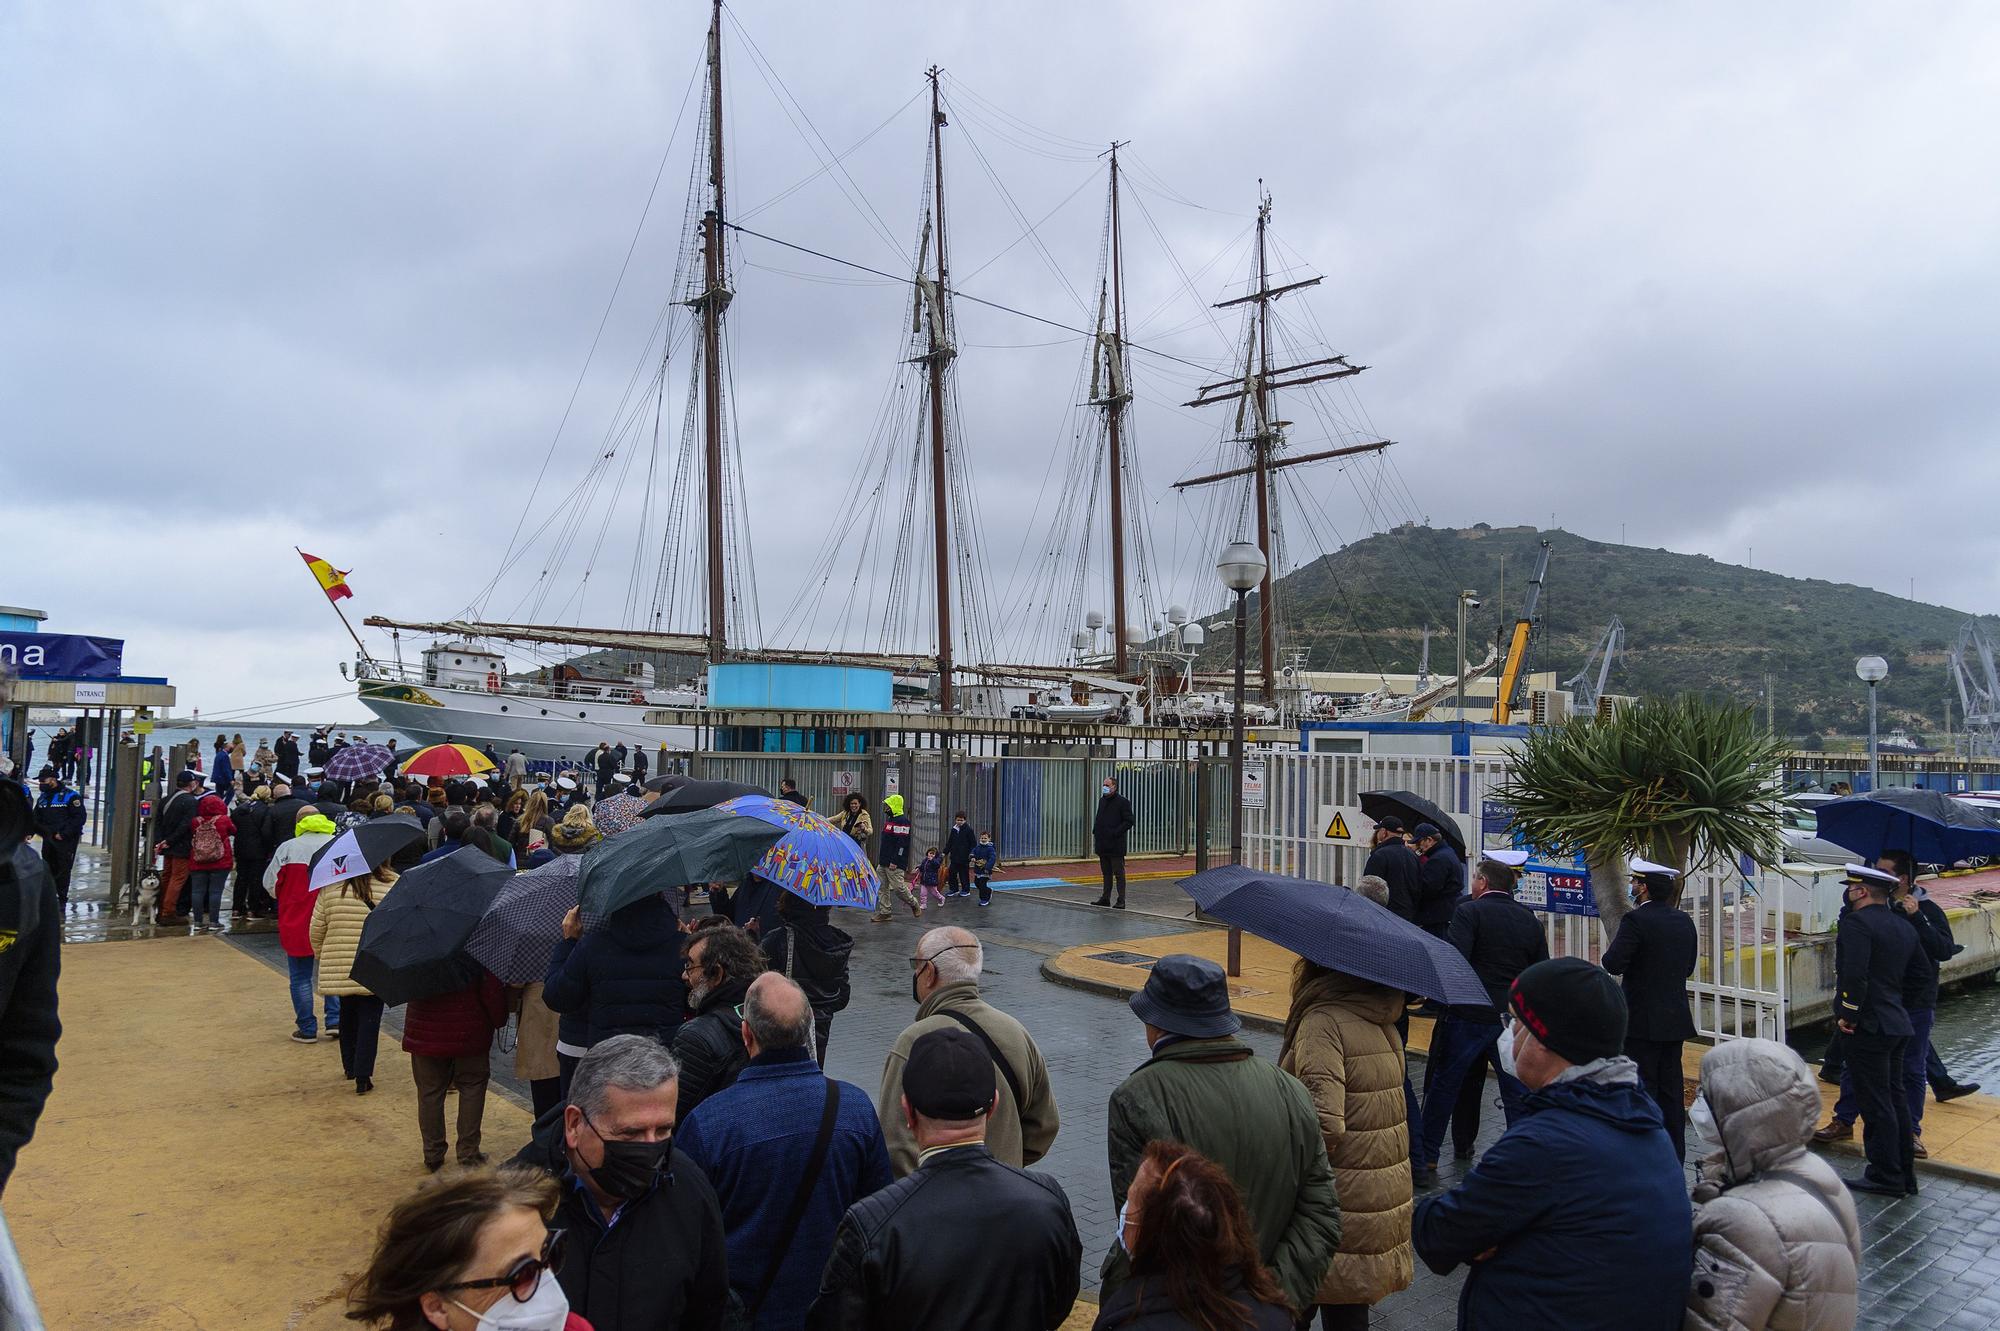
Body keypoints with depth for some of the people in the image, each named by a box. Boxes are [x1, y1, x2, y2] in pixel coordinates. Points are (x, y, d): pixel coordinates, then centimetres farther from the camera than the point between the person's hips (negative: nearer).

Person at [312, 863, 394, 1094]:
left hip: (339, 969, 3)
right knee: (369, 1018, 4)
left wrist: (321, 956, 20)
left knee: (348, 1014, 21)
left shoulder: (330, 887, -3)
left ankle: (350, 1066, 34)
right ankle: (363, 1076, 0)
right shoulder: (393, 884, -7)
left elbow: (316, 930, 3)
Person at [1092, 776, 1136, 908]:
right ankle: (1105, 898, 20)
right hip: (1103, 845, 7)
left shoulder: (1123, 802, -8)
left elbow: (1129, 821, -11)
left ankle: (1121, 901, 1)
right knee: (1106, 873, 14)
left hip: (1116, 845, -7)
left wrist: (1115, 833, -18)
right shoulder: (1102, 800, 15)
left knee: (1118, 873, -3)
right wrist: (1095, 831, 9)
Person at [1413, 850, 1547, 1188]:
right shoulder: (1531, 921, 8)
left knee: (1443, 1088, 7)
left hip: (1468, 1017, -4)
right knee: (1518, 1097, 11)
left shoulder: (1469, 911, -9)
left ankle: (1425, 1163, 14)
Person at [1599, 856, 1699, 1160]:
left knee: (1643, 1089, 0)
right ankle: (1674, 1154, 21)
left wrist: (1611, 950, -2)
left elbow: (1613, 964, -21)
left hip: (1642, 1020, -7)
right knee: (1670, 1089, 14)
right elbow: (1689, 967, 15)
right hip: (1676, 1019, 7)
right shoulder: (1684, 921, 7)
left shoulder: (1636, 920, -16)